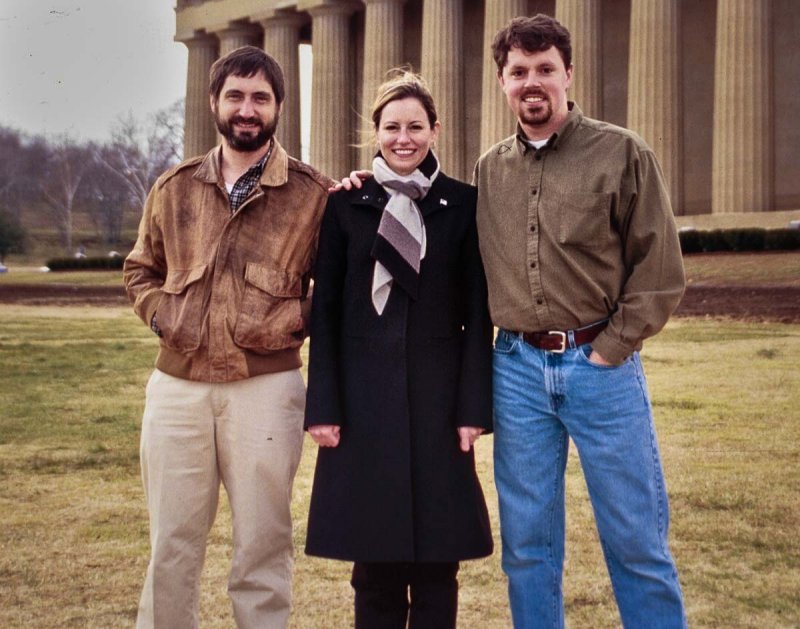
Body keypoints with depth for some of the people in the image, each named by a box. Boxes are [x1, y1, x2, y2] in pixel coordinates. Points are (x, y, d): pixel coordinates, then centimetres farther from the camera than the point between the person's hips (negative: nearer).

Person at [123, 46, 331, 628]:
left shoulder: (314, 193, 1)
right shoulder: (175, 187, 11)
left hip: (267, 387, -3)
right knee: (171, 545, 11)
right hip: (176, 385, 3)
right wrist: (161, 313, 4)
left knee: (262, 545, 7)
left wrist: (290, 320, -8)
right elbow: (141, 268, 21)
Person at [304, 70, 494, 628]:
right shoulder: (347, 203, 5)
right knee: (373, 556, 5)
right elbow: (325, 309, 3)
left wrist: (474, 407, -5)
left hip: (438, 395, 0)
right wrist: (323, 406, -3)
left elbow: (478, 314, 2)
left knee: (437, 556, 4)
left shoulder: (463, 204, 4)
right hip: (364, 394, 0)